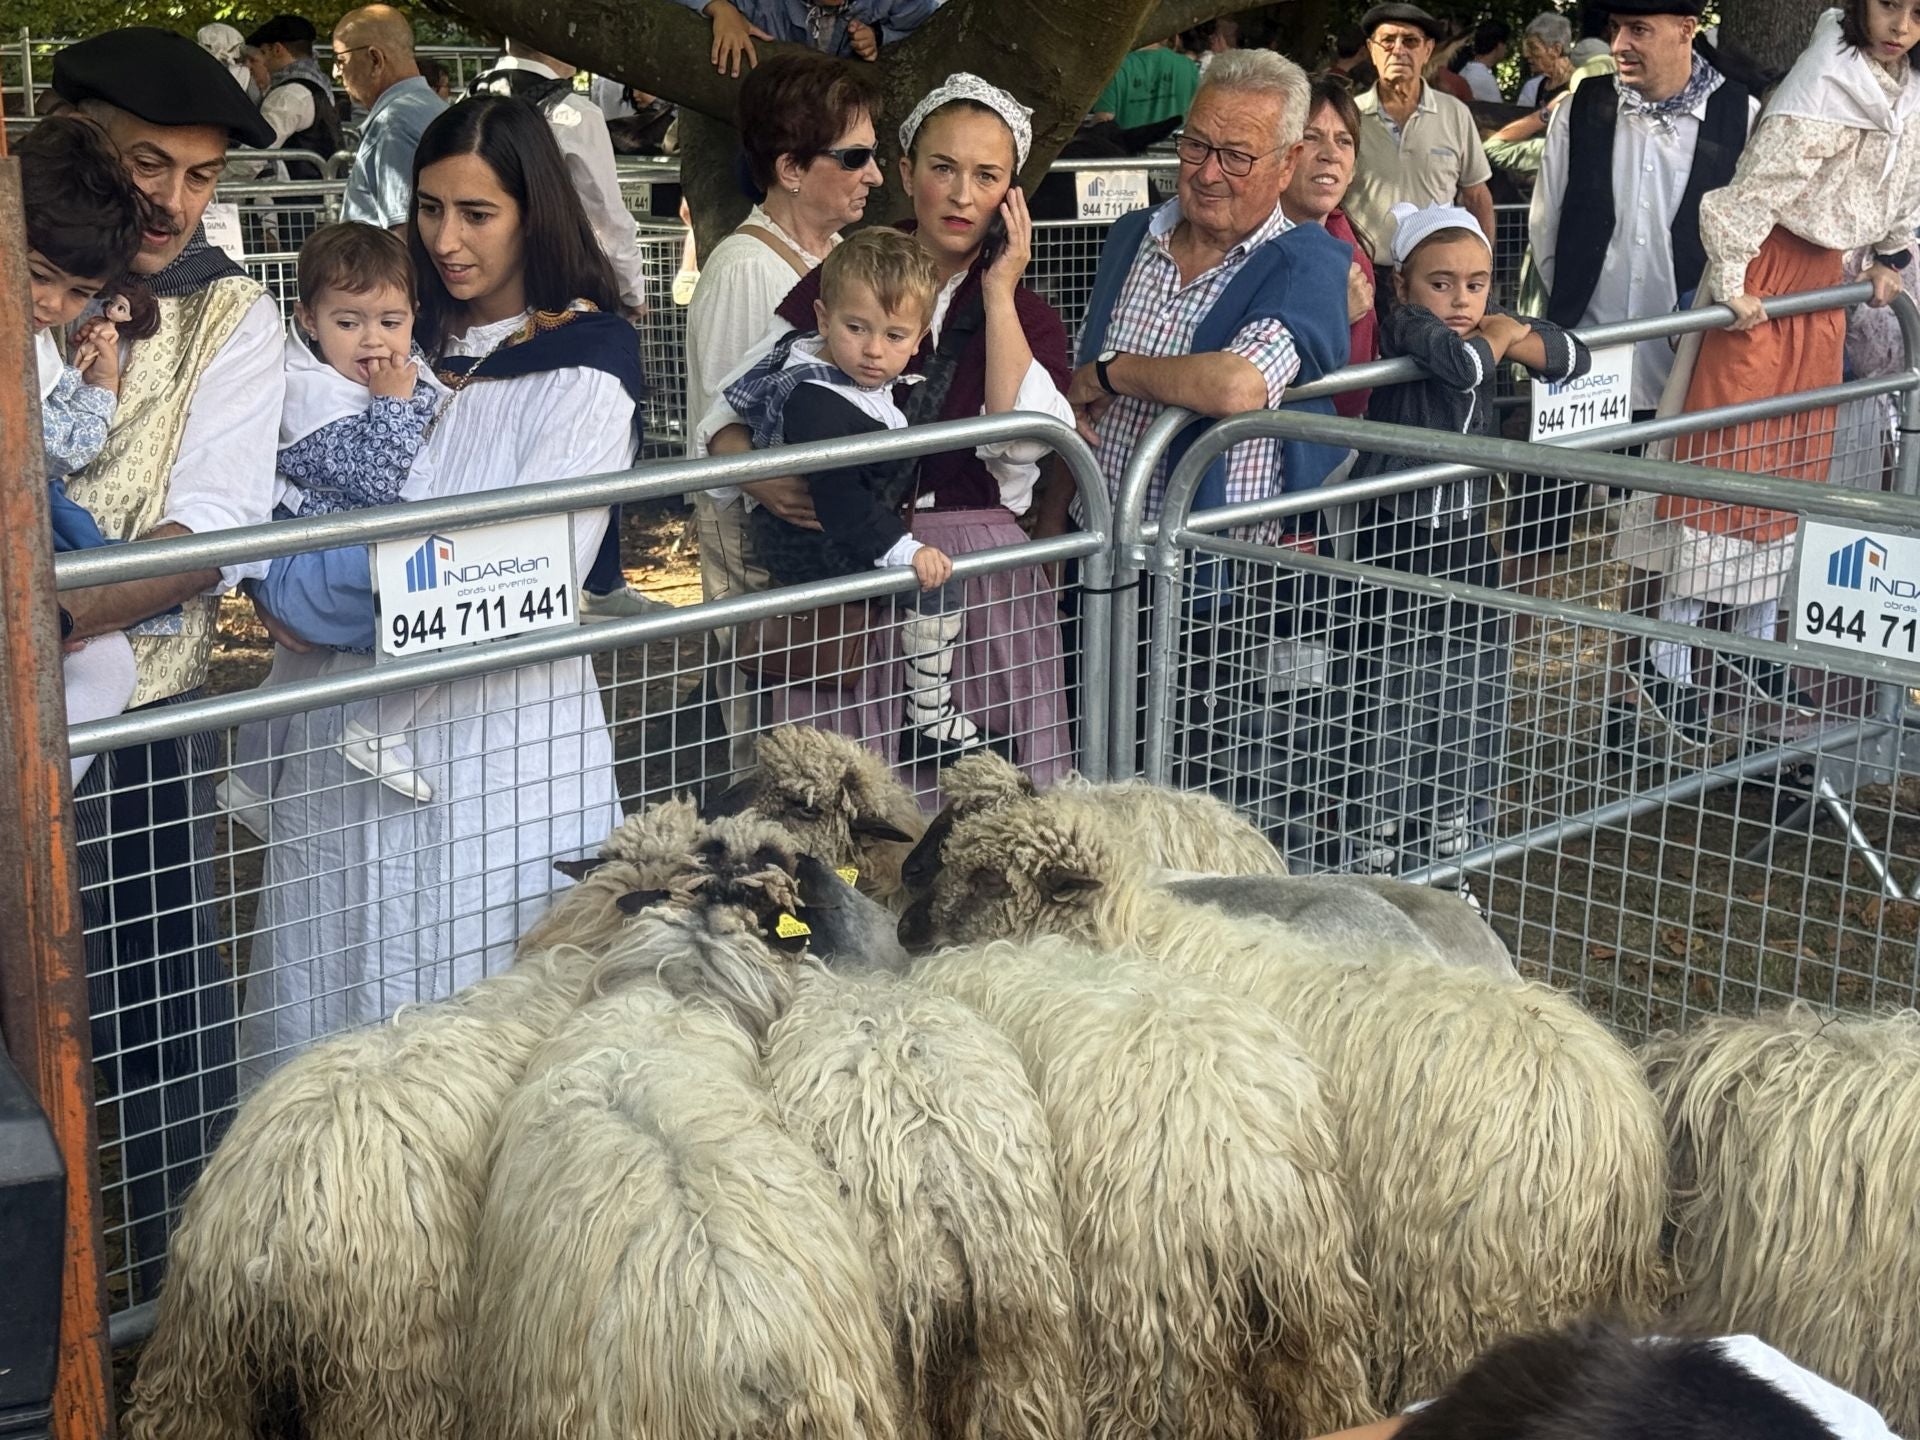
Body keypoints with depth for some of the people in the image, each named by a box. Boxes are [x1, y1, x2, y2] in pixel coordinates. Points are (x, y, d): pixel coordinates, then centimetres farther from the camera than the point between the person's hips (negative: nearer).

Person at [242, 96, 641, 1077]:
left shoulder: (585, 369, -7)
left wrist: (321, 604, -11)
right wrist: (282, 591, -7)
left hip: (499, 727, -5)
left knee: (479, 984, 0)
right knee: (338, 972, 9)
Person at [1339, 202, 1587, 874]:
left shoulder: (1487, 320, 6)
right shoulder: (1404, 322, -14)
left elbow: (1572, 356, 3)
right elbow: (1461, 362, -33)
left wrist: (1513, 338, -13)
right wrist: (1498, 338, -13)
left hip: (1466, 538, 7)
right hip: (1395, 535, -6)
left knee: (1472, 691, 13)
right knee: (1389, 693, 0)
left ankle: (1453, 834, 27)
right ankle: (1376, 840, 13)